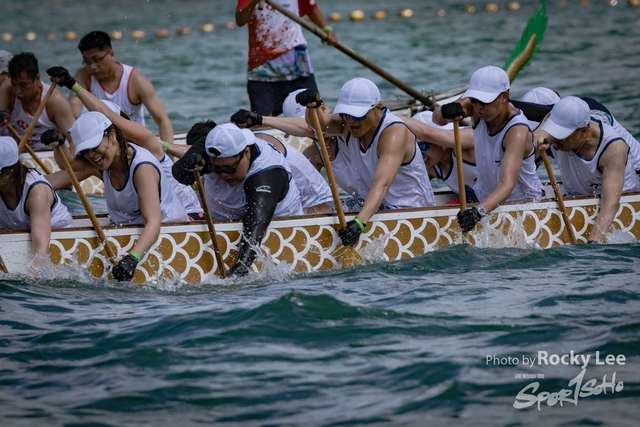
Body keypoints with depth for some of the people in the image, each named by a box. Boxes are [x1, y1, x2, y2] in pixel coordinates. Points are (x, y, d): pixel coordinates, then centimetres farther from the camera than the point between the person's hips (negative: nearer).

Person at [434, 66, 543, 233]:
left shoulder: (517, 132, -30)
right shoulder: (479, 106, -10)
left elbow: (507, 185, -42)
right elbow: (437, 118, -23)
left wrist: (479, 211, -59)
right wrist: (446, 112, -48)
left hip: (523, 202, -6)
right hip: (484, 195, 6)